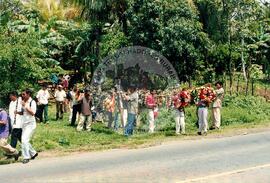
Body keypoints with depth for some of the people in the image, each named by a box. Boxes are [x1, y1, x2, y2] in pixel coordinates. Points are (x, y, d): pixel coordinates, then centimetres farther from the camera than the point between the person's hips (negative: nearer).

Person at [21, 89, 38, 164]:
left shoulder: (32, 102, -12)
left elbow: (33, 113, -23)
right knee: (24, 141, 12)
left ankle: (26, 157, -5)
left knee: (24, 140, -15)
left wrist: (25, 105, -23)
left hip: (30, 124, -8)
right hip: (24, 124, 8)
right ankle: (33, 153, 29)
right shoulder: (24, 102, 9)